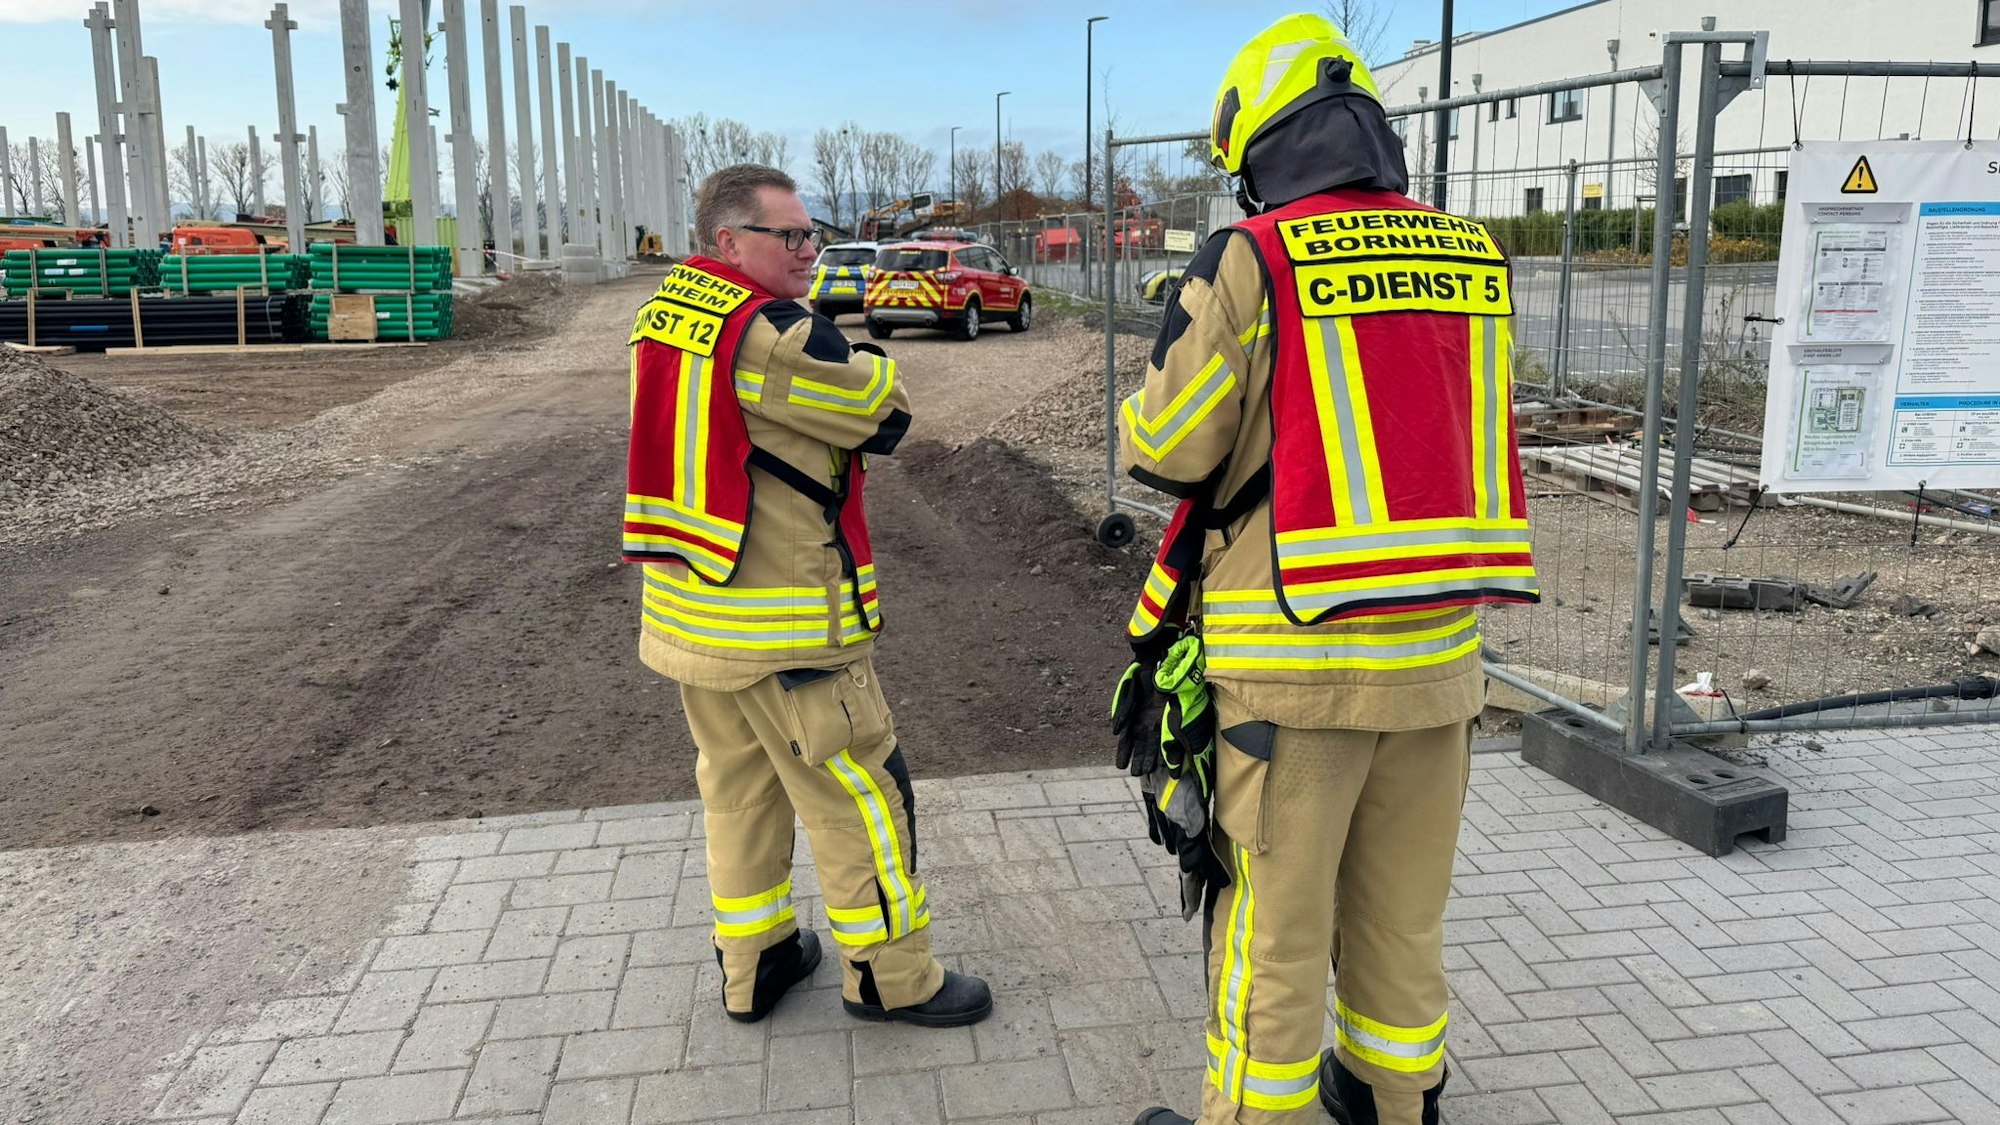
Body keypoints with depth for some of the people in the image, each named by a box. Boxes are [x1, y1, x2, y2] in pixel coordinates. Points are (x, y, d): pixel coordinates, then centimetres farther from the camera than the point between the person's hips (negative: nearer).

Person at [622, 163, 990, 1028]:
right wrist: (869, 363, 8)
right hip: (784, 625, -9)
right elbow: (884, 413, -11)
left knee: (737, 787, 19)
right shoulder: (771, 333, -21)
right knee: (858, 793, 5)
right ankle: (890, 977, 18)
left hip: (686, 610, 9)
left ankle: (752, 965, 32)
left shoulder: (663, 316, 8)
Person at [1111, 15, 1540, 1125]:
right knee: (1403, 917, 21)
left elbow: (1167, 448, -8)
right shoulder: (1472, 258, 5)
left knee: (1274, 929, 9)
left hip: (1293, 659, -5)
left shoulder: (1249, 260, -10)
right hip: (1439, 655, 5)